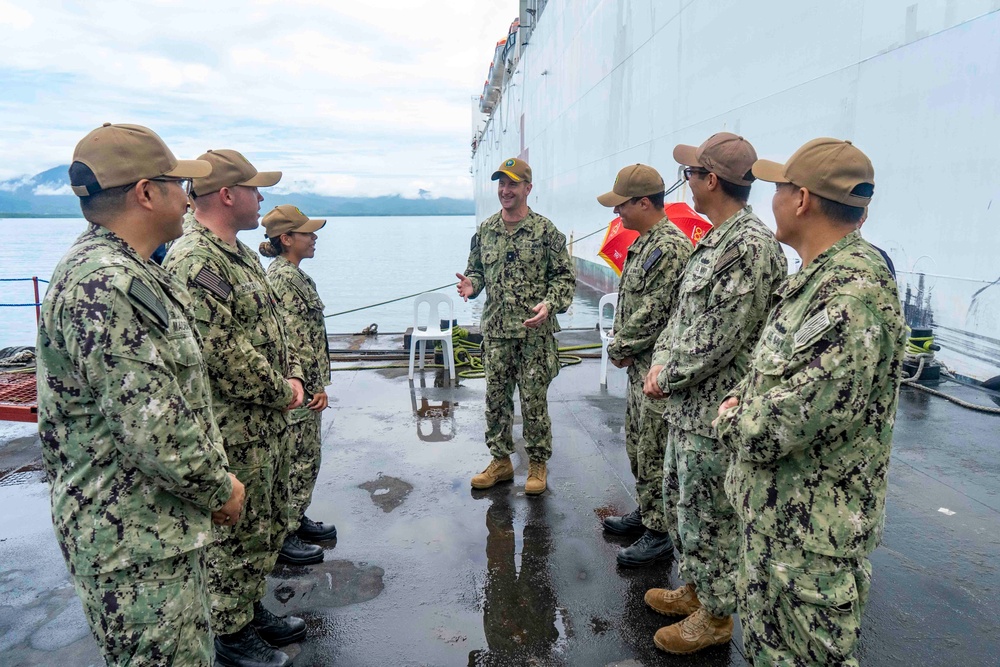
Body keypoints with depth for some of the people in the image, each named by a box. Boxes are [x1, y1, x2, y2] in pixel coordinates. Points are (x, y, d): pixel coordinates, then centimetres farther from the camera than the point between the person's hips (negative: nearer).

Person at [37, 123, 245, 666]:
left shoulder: (122, 271, 10)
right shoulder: (105, 284, -23)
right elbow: (153, 426, -26)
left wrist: (211, 477, 13)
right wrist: (219, 490, -11)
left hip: (159, 524, 10)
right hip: (134, 539, -10)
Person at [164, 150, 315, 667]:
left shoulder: (241, 254, 12)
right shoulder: (193, 262, -21)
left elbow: (272, 324, 17)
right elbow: (221, 352, -26)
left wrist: (293, 375, 3)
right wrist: (280, 391, -14)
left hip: (269, 420, 10)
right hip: (233, 429, -10)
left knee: (269, 523, 21)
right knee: (238, 532, 6)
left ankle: (252, 609, 39)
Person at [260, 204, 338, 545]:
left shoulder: (289, 273, 13)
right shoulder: (285, 278, -19)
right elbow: (297, 339, -22)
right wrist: (316, 385, -17)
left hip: (299, 383, 10)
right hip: (301, 385, -10)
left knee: (305, 455, 18)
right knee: (300, 457, 1)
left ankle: (295, 519, 31)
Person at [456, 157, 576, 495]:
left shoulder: (545, 231, -3)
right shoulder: (485, 231, 9)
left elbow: (564, 276, -3)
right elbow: (476, 269, 18)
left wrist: (549, 305, -19)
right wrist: (471, 284, -5)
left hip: (535, 331, -4)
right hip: (495, 331, 4)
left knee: (534, 400, 4)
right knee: (496, 398, 10)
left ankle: (537, 464, 21)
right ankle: (500, 461, 26)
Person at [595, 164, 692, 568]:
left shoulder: (670, 247, -20)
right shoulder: (645, 242, 13)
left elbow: (653, 314, -22)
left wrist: (619, 348, -9)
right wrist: (620, 345, 5)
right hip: (640, 364, 10)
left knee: (654, 453, 0)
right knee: (638, 444, 20)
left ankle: (661, 533, 13)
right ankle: (645, 513, 35)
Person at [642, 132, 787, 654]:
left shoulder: (752, 246, -22)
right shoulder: (714, 241, 11)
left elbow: (719, 340, -24)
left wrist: (667, 378, -12)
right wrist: (661, 363, 4)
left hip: (714, 414, -10)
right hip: (686, 405, 10)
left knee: (709, 515, 7)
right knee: (685, 503, 23)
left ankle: (716, 615, 27)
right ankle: (694, 588, 42)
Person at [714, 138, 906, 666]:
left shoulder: (853, 297, -27)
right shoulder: (819, 277, 7)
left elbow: (781, 425, -31)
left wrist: (732, 420, -11)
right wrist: (744, 398, -1)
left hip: (809, 530, -10)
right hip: (773, 512, 10)